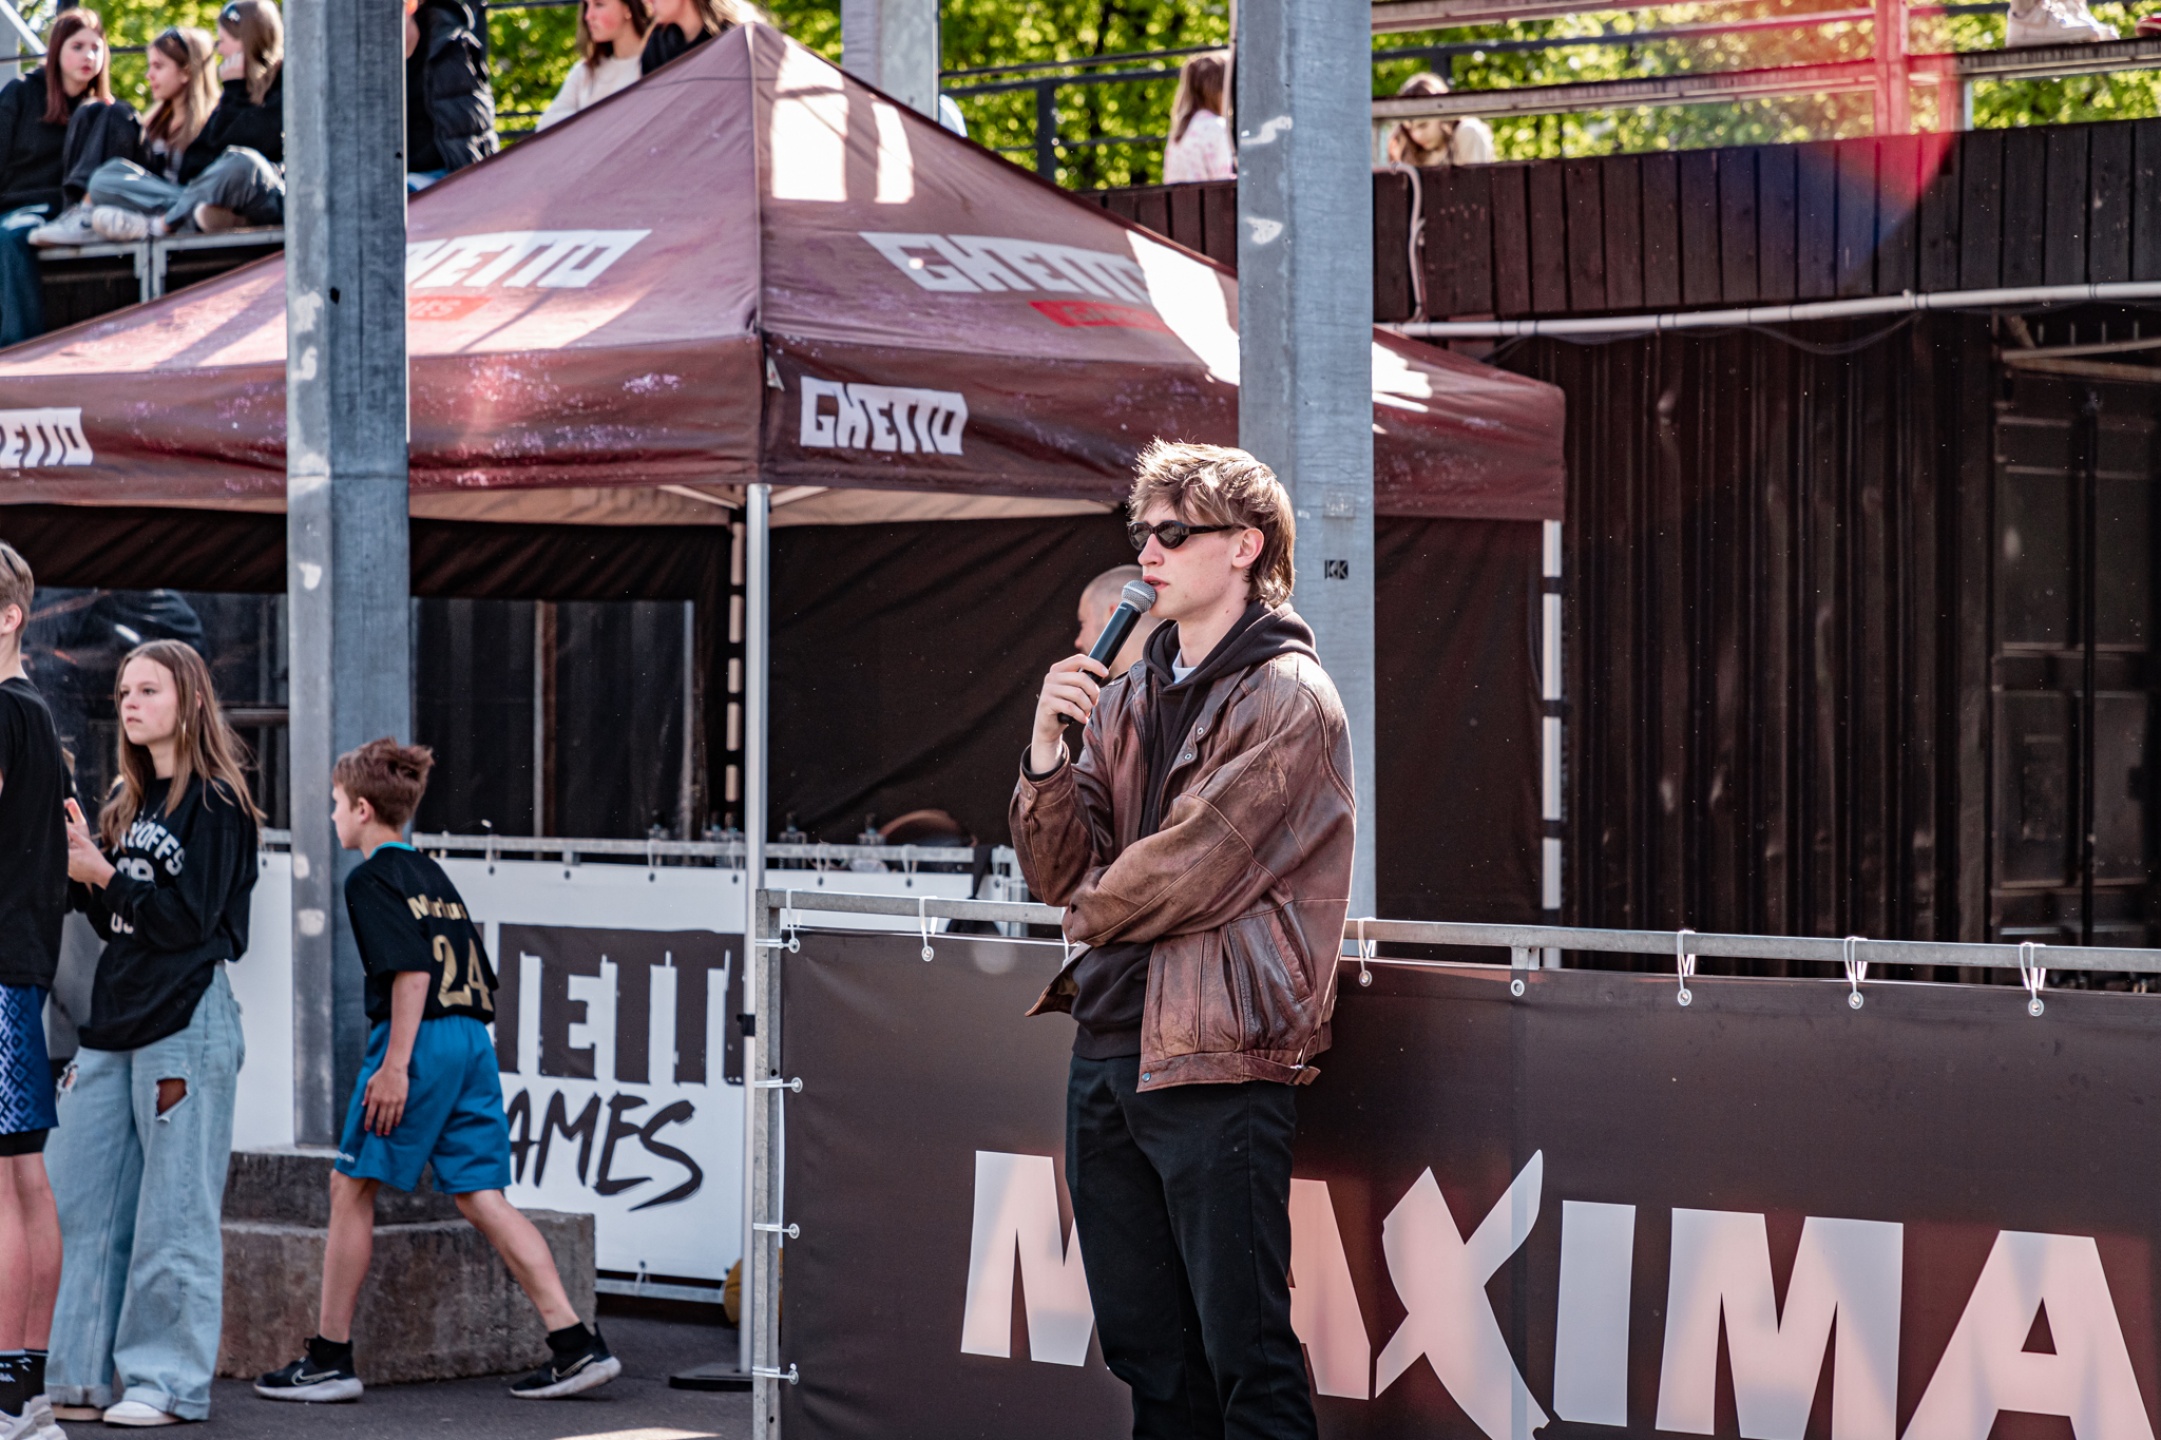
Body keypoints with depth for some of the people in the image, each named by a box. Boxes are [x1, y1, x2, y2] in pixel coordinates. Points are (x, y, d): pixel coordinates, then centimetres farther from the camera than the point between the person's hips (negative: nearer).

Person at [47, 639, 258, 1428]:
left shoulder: (215, 803, -6)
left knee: (173, 1211, -4)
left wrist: (102, 875, -12)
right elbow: (116, 921, 17)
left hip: (186, 1021, -8)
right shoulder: (125, 802, 17)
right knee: (80, 1204, 5)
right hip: (114, 1018, 8)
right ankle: (80, 1380, 10)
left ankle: (170, 1382, 2)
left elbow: (190, 918, -13)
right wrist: (78, 869, 2)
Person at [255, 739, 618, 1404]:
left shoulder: (371, 879, -4)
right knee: (479, 1195, 5)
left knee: (351, 1187, 3)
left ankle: (329, 1358, 6)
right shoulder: (432, 875, 21)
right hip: (472, 1039, 8)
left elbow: (412, 970, -16)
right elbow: (476, 973, 20)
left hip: (419, 1040, -8)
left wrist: (395, 1063, -19)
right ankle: (575, 1344, -4)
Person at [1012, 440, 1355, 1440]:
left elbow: (1190, 870, -14)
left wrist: (1092, 908, 4)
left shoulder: (1289, 699, -8)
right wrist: (1046, 747, -6)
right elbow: (1057, 873, 10)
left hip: (1214, 1060, -8)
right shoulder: (1126, 699, 15)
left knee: (1244, 1357, -6)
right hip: (1107, 1047, 8)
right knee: (1146, 1353, 12)